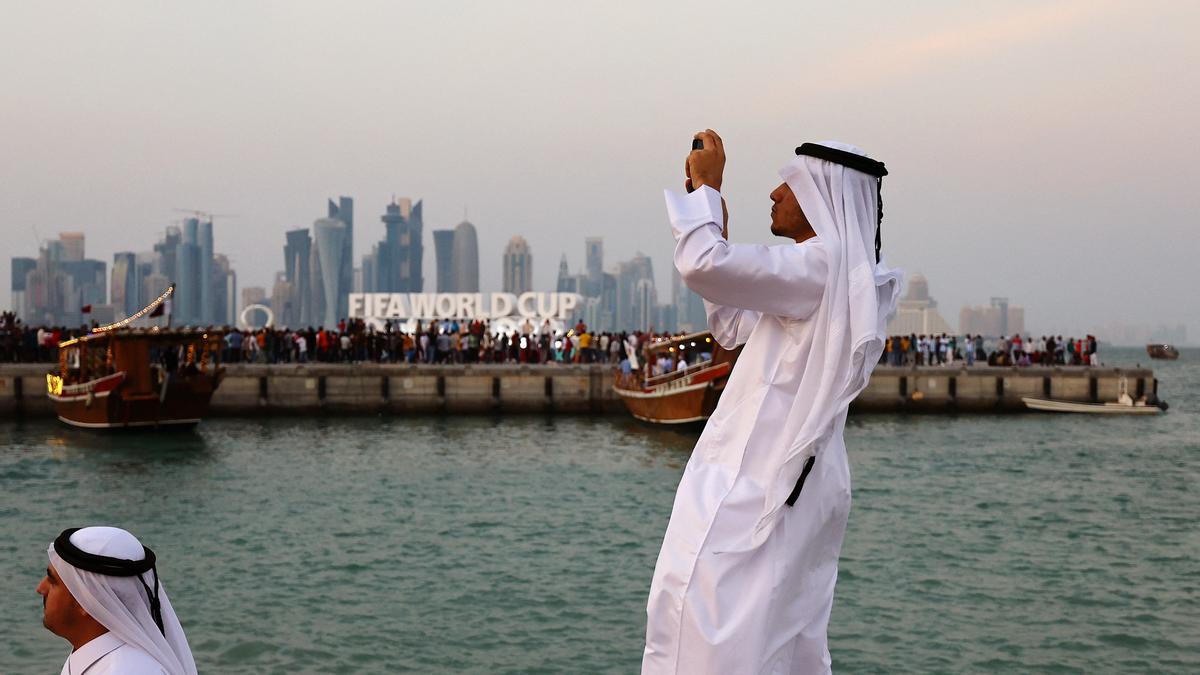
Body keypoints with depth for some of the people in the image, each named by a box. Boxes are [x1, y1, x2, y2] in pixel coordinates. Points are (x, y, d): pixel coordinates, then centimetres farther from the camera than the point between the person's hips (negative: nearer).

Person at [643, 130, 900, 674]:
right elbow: (734, 328, 24)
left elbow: (703, 266, -24)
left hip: (758, 482, -10)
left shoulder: (820, 265, -14)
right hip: (788, 480, 10)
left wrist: (707, 186, -7)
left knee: (698, 619, -10)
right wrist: (718, 225, 21)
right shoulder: (837, 277, 17)